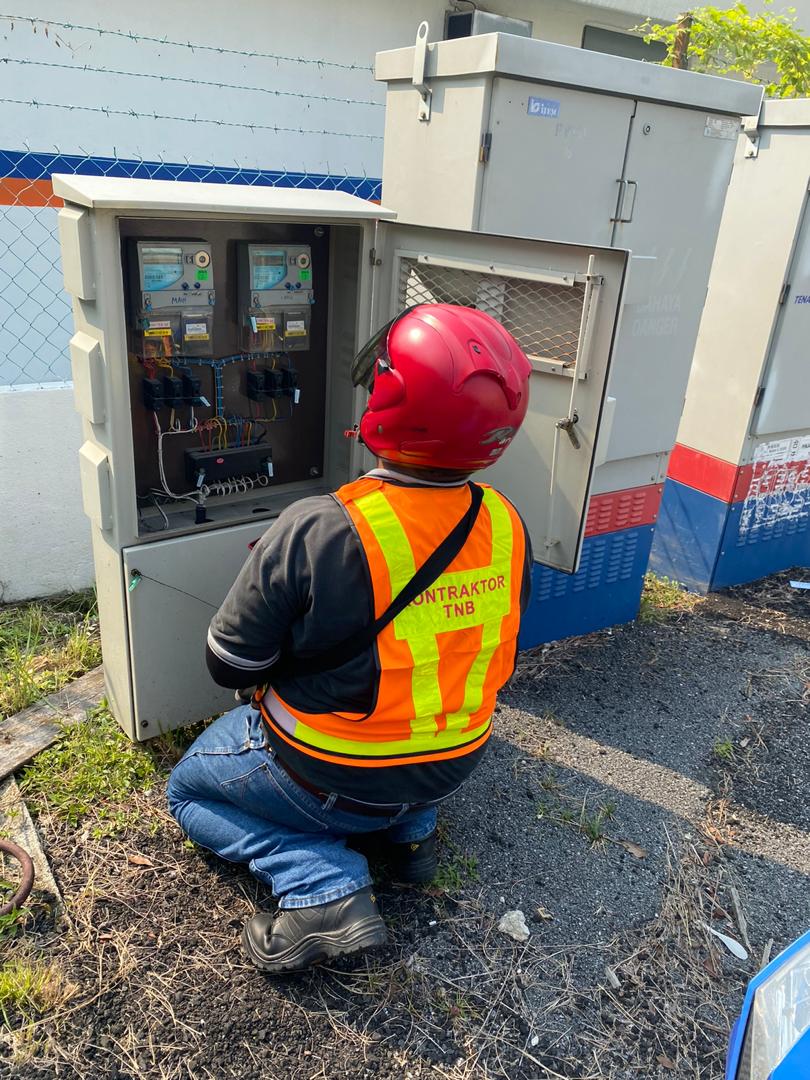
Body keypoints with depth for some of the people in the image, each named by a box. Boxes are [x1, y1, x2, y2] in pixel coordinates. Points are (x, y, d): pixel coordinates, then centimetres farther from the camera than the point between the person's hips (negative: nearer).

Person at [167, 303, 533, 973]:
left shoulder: (314, 533, -31)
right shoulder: (508, 527, -13)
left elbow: (230, 666, -17)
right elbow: (494, 658, 3)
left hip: (329, 782, -5)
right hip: (454, 770, 6)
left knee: (189, 790, 20)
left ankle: (325, 885, 0)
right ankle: (413, 830, 17)